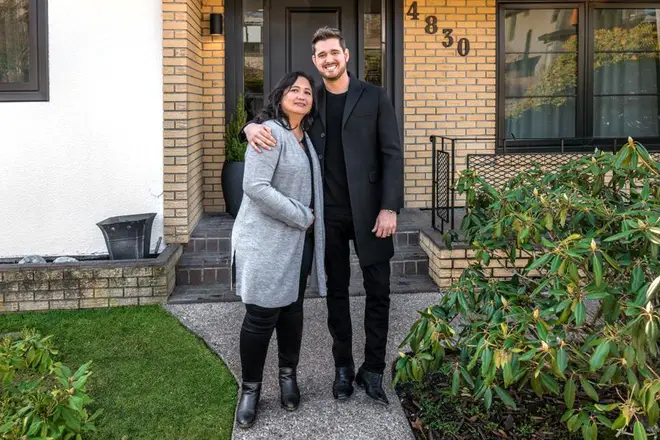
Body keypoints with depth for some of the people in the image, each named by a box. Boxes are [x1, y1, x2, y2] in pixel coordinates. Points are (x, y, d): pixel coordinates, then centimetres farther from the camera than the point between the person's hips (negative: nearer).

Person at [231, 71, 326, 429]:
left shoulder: (305, 137, 14)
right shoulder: (269, 132, -13)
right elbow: (255, 187, -23)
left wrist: (310, 220, 10)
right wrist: (302, 217, -17)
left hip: (298, 240, 8)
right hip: (266, 241, -7)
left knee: (292, 310, 13)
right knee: (261, 316, -2)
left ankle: (288, 376, 30)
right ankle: (250, 389, 14)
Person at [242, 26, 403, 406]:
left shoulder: (374, 97, 2)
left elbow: (392, 153, -2)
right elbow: (275, 118, 12)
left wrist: (390, 207, -11)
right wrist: (252, 127, -14)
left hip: (368, 211, -1)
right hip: (328, 213, 2)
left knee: (378, 290, 3)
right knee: (337, 290, 10)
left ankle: (373, 370, 17)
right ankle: (343, 366, 22)